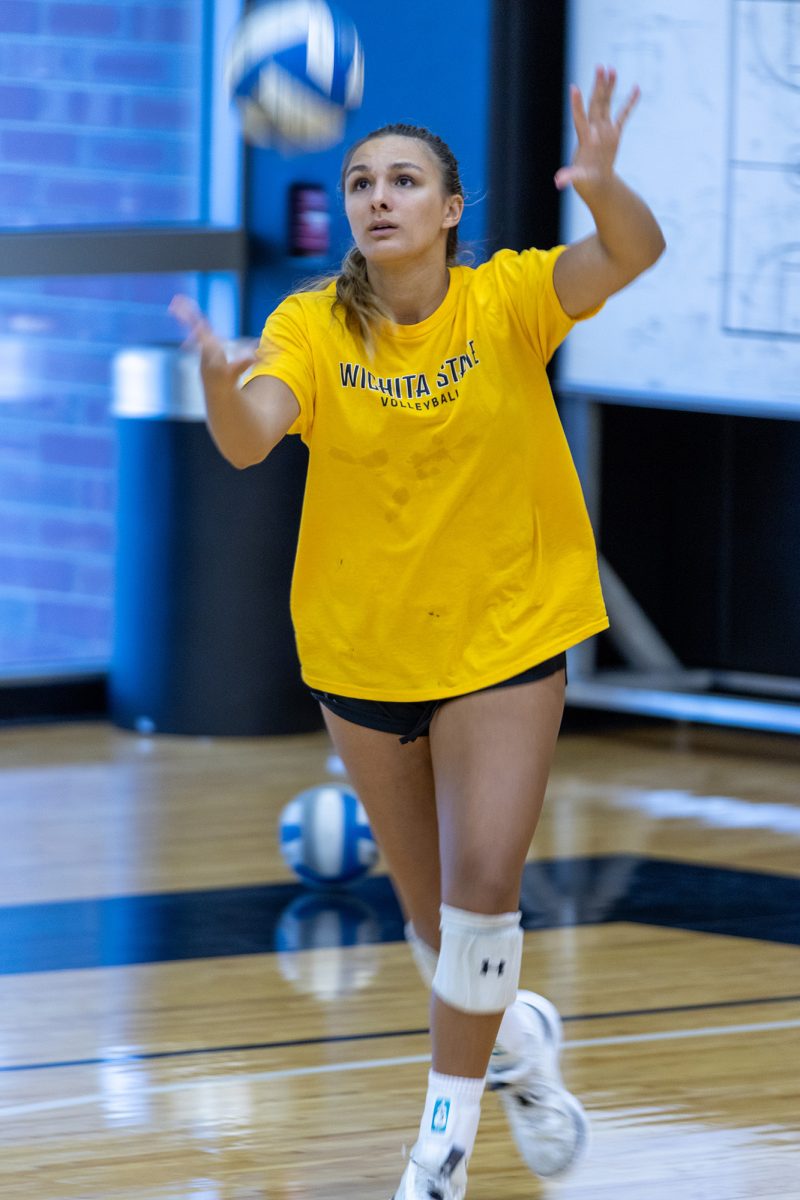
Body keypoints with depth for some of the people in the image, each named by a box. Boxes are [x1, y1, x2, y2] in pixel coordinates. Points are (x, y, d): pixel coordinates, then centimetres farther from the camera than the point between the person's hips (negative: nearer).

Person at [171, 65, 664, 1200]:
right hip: (362, 648, 2)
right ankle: (514, 1036, 43)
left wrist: (601, 184, -52)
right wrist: (220, 384, -51)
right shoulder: (313, 327, -11)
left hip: (506, 635, -2)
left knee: (483, 884, -12)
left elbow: (632, 255, -30)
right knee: (430, 901, 13)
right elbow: (249, 438, -27)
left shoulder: (508, 300, -13)